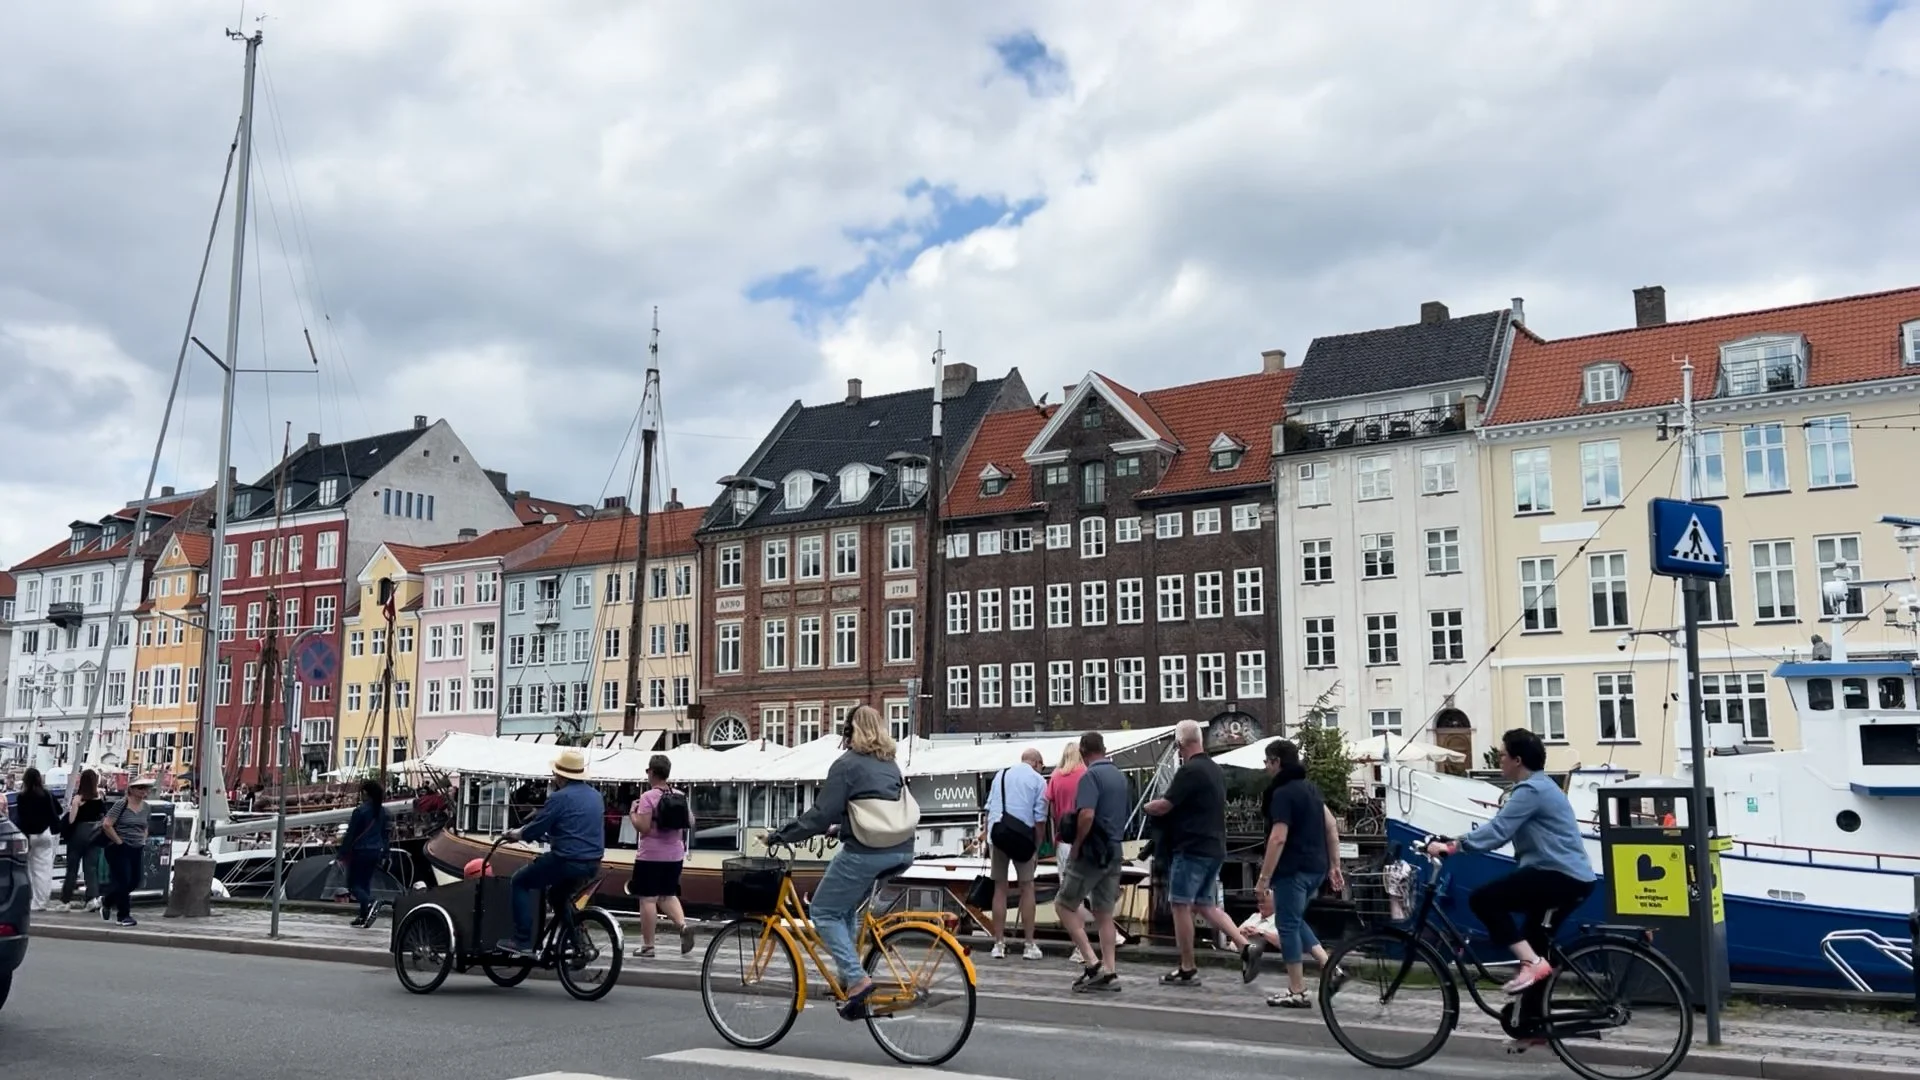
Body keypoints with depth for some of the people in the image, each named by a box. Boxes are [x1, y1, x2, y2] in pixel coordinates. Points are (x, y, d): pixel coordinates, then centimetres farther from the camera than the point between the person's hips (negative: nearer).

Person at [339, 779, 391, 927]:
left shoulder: (360, 810, -14)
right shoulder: (382, 811, 6)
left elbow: (350, 834, -12)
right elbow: (384, 832, 12)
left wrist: (343, 854, -7)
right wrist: (383, 853, 19)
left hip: (361, 851, -7)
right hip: (376, 852, 7)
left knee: (353, 884, 1)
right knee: (365, 883, 15)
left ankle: (369, 903, -25)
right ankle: (363, 916, 14)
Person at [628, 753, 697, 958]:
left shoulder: (648, 797, -14)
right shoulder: (681, 796, 4)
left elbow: (643, 828, -19)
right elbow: (690, 822, 10)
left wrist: (633, 812, -3)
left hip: (651, 856, -6)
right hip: (675, 855, 6)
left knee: (648, 899, 1)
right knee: (668, 895, 19)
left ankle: (647, 946, 4)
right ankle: (683, 926, -4)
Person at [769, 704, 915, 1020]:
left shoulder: (847, 764, -5)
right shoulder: (890, 764, 17)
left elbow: (821, 814, -11)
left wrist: (781, 835, -2)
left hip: (866, 852, -8)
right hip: (901, 852, 8)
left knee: (824, 913, 6)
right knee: (844, 909, 25)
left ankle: (856, 979, -8)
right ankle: (848, 975, 21)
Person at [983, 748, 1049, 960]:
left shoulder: (1001, 775, 16)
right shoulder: (1038, 780, 4)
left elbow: (989, 810, 12)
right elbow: (1040, 818, -1)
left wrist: (987, 840, 14)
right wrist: (1037, 849, 6)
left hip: (997, 833, 3)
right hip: (1022, 834, -3)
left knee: (1000, 887, 10)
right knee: (1027, 887, 8)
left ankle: (999, 944, 13)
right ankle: (1030, 945, 10)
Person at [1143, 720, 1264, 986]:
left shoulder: (1190, 771, -16)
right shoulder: (1216, 770, 14)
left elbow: (1164, 807, -18)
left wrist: (1146, 806, 4)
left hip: (1192, 848, -9)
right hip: (1215, 847, 9)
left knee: (1181, 905, 1)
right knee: (1207, 905, 15)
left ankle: (1187, 969, 6)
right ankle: (1246, 946, 1)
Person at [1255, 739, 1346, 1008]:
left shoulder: (1282, 793, -15)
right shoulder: (1310, 787, 13)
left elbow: (1278, 839, -21)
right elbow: (1332, 826, 14)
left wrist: (1264, 877, -18)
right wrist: (1334, 865, 17)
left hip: (1293, 869, -9)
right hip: (1316, 868, 9)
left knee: (1287, 925, 0)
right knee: (1295, 921, 21)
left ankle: (1297, 992, 4)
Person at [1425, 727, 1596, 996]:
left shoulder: (1531, 790, -14)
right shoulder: (1536, 786, 20)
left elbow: (1497, 830, -23)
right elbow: (1502, 831, 19)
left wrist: (1452, 846, -24)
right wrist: (1459, 843, 10)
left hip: (1560, 876, -11)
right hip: (1569, 878, 11)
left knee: (1482, 900, -15)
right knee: (1535, 943, 15)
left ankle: (1532, 963, -16)